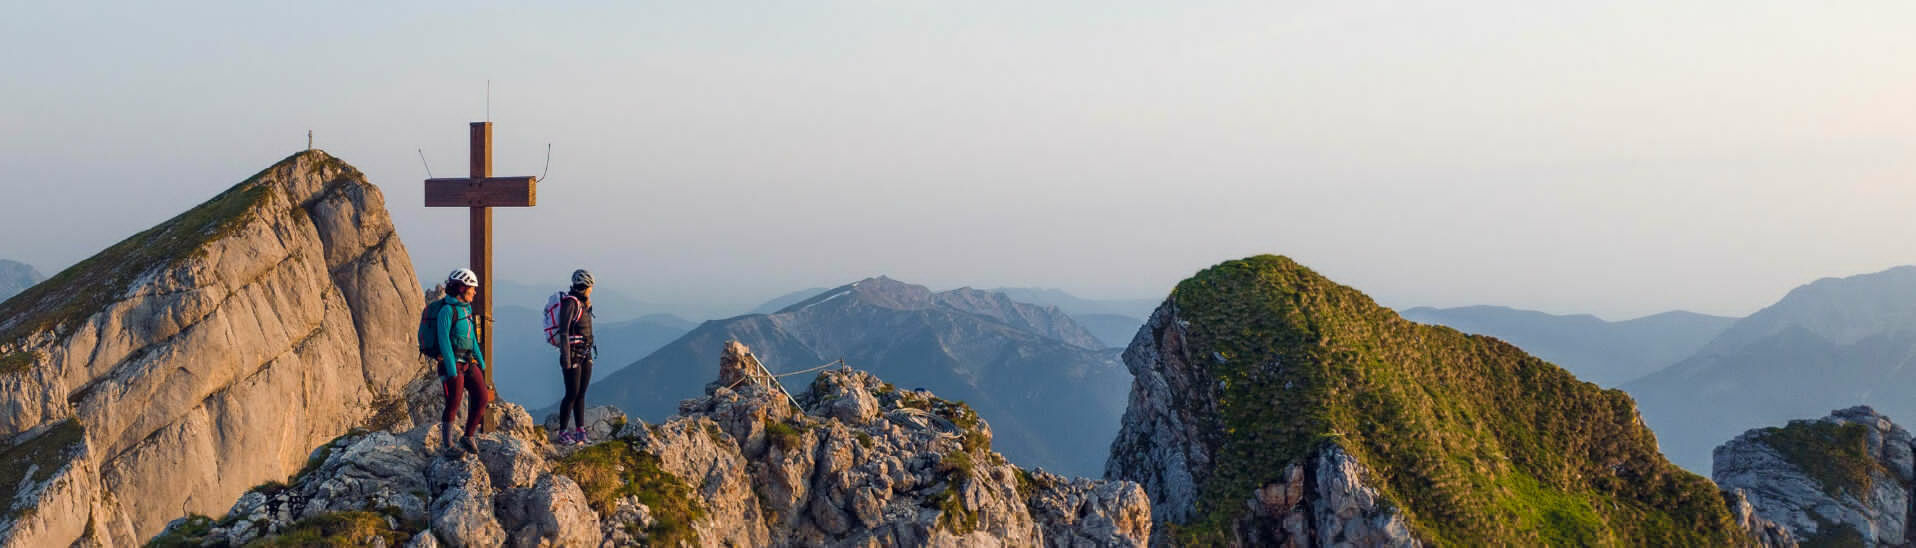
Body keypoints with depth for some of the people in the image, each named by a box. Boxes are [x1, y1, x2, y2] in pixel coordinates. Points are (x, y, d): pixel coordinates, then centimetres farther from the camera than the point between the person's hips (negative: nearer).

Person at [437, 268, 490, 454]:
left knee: (481, 398, 2)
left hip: (469, 363, 8)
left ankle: (468, 437, 16)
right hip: (452, 363, -8)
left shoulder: (466, 309, 14)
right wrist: (452, 370, -21)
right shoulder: (447, 310, -13)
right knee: (453, 404, -4)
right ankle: (447, 445, 4)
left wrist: (481, 362, 19)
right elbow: (444, 341, -18)